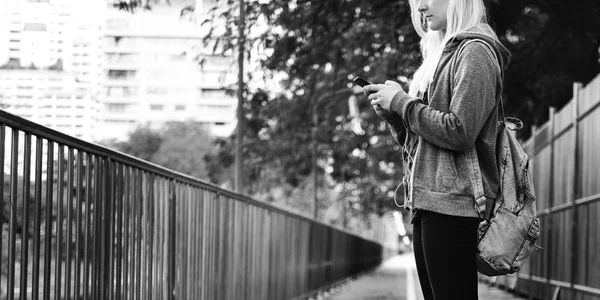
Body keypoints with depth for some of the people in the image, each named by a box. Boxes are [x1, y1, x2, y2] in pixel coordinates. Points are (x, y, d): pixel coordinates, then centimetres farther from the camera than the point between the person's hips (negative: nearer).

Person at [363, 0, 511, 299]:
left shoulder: (475, 50, -6)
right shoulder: (439, 55, 21)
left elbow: (460, 132, -17)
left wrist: (402, 101, -9)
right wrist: (391, 113, 6)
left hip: (452, 204, -9)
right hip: (426, 204, 9)